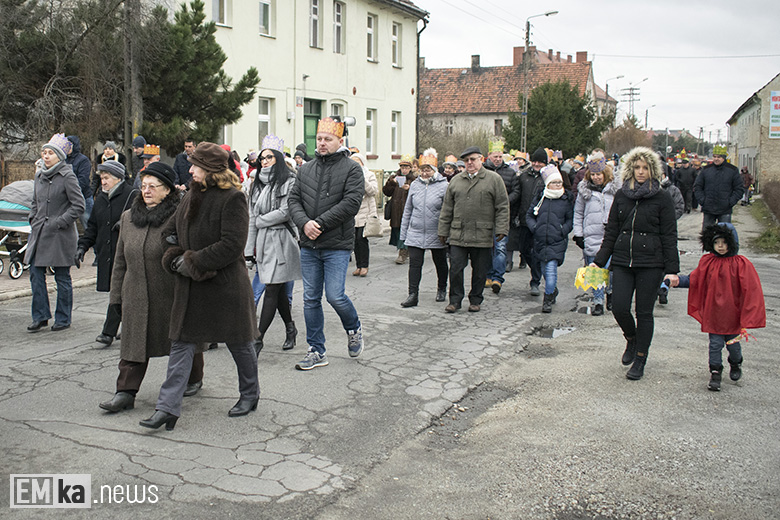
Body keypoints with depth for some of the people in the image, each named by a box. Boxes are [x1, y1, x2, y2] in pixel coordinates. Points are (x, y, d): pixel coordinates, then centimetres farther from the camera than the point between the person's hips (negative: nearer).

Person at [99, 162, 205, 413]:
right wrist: (116, 295, 13)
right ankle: (125, 392, 6)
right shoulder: (128, 218, 9)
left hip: (172, 295, -4)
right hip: (136, 296, 4)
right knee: (134, 343, 2)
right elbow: (120, 260, 14)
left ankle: (193, 379, 34)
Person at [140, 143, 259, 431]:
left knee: (238, 342, 9)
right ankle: (168, 407, 2)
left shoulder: (233, 198, -12)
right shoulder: (192, 196, 12)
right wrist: (175, 256, 0)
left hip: (225, 286, -6)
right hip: (190, 286, 7)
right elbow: (169, 231, 20)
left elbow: (232, 245, -20)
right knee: (181, 343, 1)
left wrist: (193, 261, -17)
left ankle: (250, 395, 30)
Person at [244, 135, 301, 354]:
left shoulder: (289, 182, -5)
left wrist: (261, 221, -2)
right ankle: (290, 328, 28)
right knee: (279, 290, 12)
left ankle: (258, 338, -7)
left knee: (272, 290, -6)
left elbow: (285, 212, -14)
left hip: (281, 240, -6)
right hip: (263, 241, 6)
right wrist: (249, 250, 9)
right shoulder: (258, 185, 14)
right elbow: (251, 218, 12)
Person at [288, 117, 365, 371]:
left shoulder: (352, 169, -3)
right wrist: (304, 223, -13)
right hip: (309, 246, 5)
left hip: (337, 246, -5)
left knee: (335, 296, -9)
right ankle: (317, 351, 18)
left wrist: (320, 223, -17)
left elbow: (351, 203, -15)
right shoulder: (306, 169, 12)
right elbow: (294, 200, 7)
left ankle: (354, 329, 22)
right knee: (311, 299, 7)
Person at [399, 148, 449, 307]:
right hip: (415, 233, 2)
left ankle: (442, 289, 34)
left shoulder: (444, 185, -6)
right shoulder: (415, 185, 6)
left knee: (440, 263, 13)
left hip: (436, 234, -2)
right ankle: (413, 295, -2)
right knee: (414, 263, -5)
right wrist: (403, 232, 11)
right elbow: (408, 210, 13)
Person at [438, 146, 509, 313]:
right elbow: (447, 209, 14)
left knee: (480, 271, 6)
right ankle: (455, 300, 13)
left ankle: (475, 300, 22)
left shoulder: (494, 179, 3)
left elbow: (502, 207, 1)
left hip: (483, 235, -2)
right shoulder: (455, 180, 12)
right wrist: (443, 231, 11)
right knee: (455, 268, 0)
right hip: (458, 235, 2)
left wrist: (501, 229, -7)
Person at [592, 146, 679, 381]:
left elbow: (669, 236, -1)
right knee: (619, 307, -4)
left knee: (644, 312, 2)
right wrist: (599, 261, 7)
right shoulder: (621, 195, 9)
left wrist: (672, 269, -6)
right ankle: (631, 339, 28)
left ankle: (640, 360, 16)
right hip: (622, 261, 3)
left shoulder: (662, 198, -1)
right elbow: (611, 231, 12)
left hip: (650, 264, -3)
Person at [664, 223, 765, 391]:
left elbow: (752, 290, -8)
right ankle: (715, 373, 17)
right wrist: (677, 280, -10)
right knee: (715, 343, 3)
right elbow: (693, 280, 8)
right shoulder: (707, 262, -1)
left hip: (732, 314, -1)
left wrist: (746, 319, -13)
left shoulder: (741, 264, -10)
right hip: (713, 313, 1)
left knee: (733, 344, 13)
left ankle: (736, 365, 42)